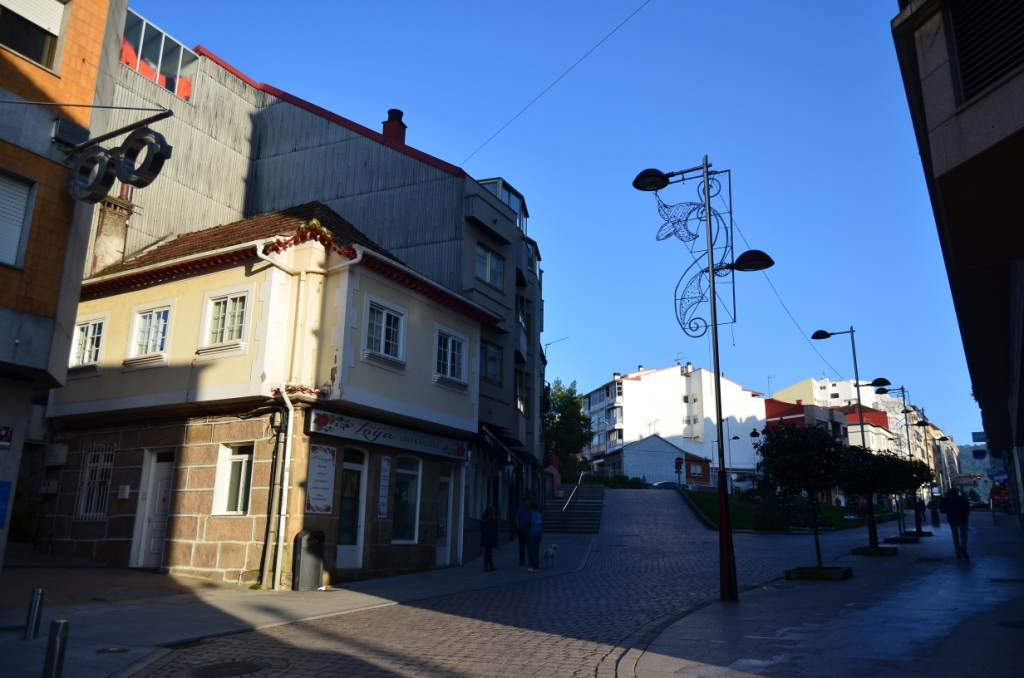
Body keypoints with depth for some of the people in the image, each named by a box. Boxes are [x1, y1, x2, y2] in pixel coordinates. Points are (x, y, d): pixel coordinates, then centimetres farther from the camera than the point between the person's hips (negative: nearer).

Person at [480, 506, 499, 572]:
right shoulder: (493, 520, -14)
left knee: (488, 552, 16)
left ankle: (491, 566, 26)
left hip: (484, 538, 8)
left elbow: (481, 530, 12)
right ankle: (486, 567, -2)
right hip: (490, 539, -8)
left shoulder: (483, 520, 8)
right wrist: (496, 540, -10)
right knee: (488, 552, -3)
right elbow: (494, 531, -15)